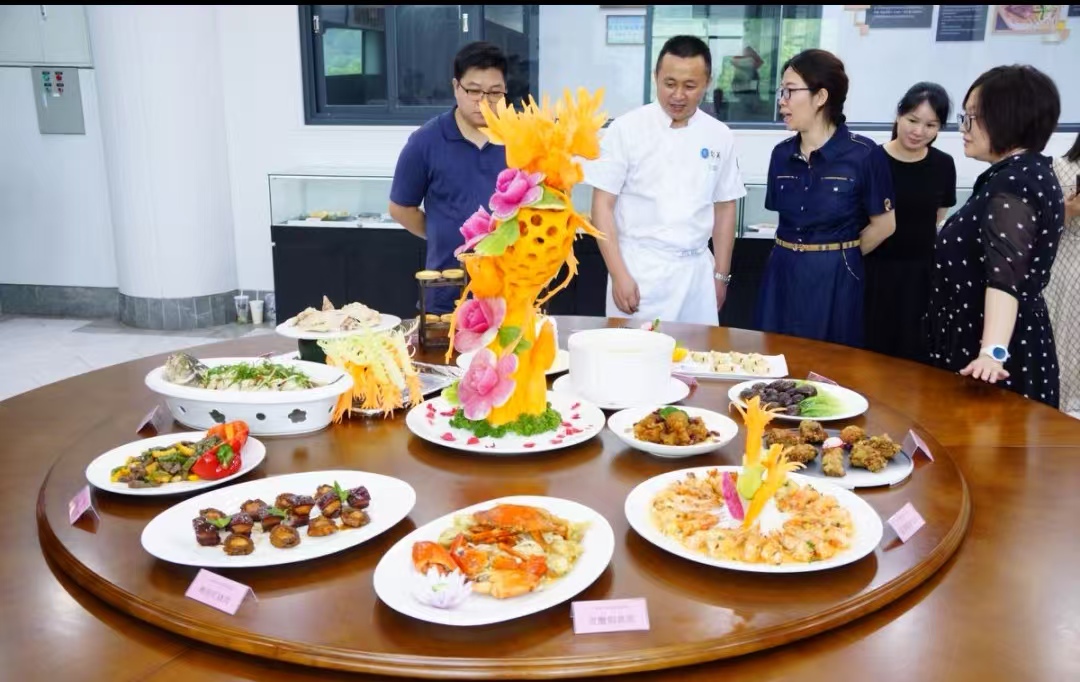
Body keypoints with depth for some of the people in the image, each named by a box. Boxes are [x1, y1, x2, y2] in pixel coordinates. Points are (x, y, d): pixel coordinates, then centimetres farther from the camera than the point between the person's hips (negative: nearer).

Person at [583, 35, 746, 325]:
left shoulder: (720, 136, 5)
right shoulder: (626, 129, -6)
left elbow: (724, 208, 12)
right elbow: (603, 205, -6)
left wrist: (721, 275, 10)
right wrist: (618, 275, -12)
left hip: (697, 270, 3)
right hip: (638, 269, -3)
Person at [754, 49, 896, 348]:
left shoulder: (864, 155, -12)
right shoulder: (782, 154, 3)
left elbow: (883, 225, -4)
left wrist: (840, 255, 6)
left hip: (834, 279, -4)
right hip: (783, 275, 4)